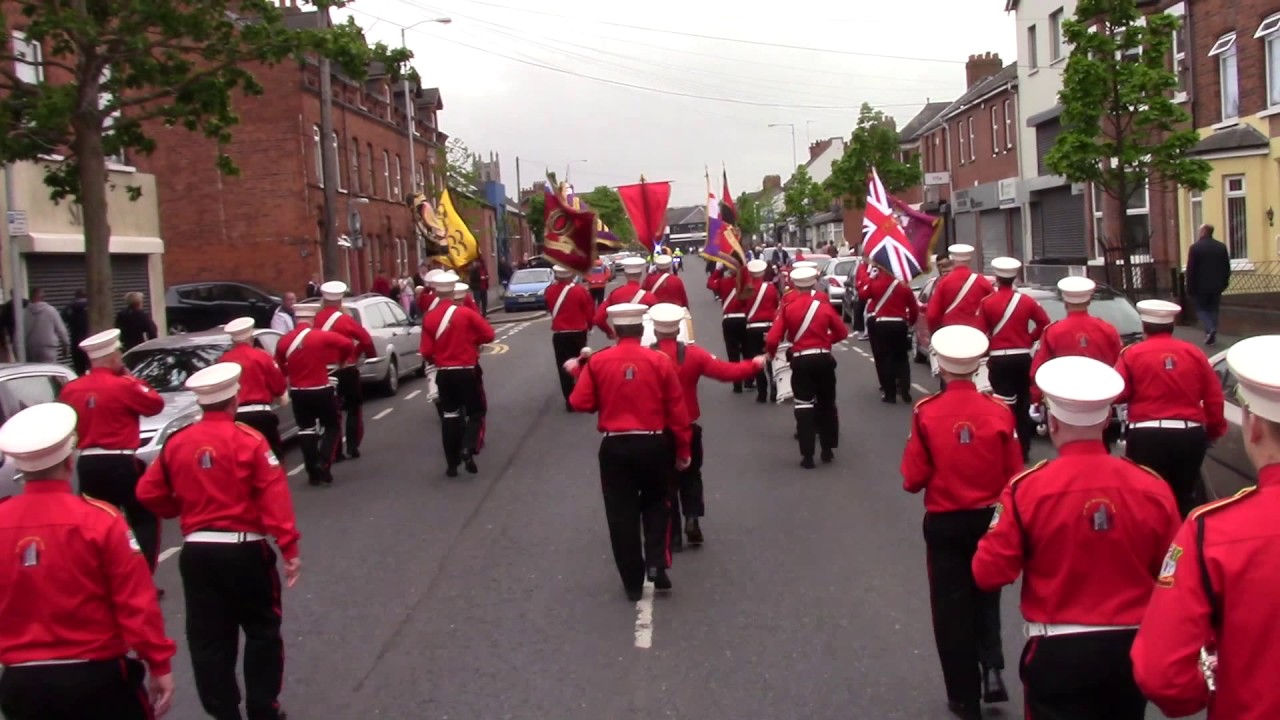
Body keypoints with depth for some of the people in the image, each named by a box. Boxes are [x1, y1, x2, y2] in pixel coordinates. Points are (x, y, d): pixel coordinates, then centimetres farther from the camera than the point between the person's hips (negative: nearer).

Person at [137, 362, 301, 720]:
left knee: (209, 638, 11)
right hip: (244, 550, -3)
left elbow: (148, 493, 7)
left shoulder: (177, 443, 2)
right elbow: (275, 496, -17)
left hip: (197, 552, 3)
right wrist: (289, 547, -17)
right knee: (262, 631, 13)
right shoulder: (248, 440, -10)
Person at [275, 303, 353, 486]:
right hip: (321, 391, -3)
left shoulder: (284, 341, 0)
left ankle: (313, 472, 11)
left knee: (306, 430, 13)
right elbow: (348, 344, -13)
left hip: (298, 392, 3)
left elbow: (279, 368, 10)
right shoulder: (322, 336, -11)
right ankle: (323, 463, -4)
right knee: (332, 426, 13)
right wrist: (343, 360, 6)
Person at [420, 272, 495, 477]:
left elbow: (426, 352, -3)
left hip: (444, 374, 3)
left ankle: (452, 464, 11)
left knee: (449, 416, 12)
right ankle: (467, 449, -12)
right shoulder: (466, 313, -10)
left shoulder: (429, 318, -3)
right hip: (467, 372, -3)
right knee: (476, 413, 11)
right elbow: (489, 334, -9)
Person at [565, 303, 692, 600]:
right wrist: (683, 449, 10)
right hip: (654, 444, 1)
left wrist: (578, 372, 15)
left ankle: (633, 583, 14)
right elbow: (677, 411, -1)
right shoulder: (660, 361, -4)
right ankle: (658, 566, 9)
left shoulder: (597, 361, -5)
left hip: (615, 446, 0)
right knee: (655, 504, 22)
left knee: (622, 514, 9)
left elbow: (580, 404, -3)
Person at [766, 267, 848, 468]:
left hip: (801, 361, -1)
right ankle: (828, 449, 22)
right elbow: (842, 332, 6)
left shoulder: (787, 308, -3)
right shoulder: (824, 305, 0)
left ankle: (807, 455, -1)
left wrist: (771, 353, 12)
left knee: (803, 406, 3)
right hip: (823, 359, 2)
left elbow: (772, 339, -8)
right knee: (826, 404, 17)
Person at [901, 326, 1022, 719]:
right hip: (989, 519, 2)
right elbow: (1014, 476, -4)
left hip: (944, 523, -2)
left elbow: (913, 480, -13)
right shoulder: (999, 411, -10)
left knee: (952, 606, 12)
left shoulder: (927, 412, -15)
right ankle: (992, 668, 10)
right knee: (986, 595, 25)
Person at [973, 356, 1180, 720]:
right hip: (1132, 646, 3)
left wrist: (992, 543, 9)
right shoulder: (1152, 488, -8)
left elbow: (989, 574, -11)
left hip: (1059, 651, -3)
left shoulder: (1027, 489, -15)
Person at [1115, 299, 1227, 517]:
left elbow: (1117, 394, -5)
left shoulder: (1133, 354, -3)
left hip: (1147, 435, -3)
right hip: (1190, 435, 3)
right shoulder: (1194, 353, 7)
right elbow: (1214, 397, 10)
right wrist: (1215, 431, 23)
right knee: (1185, 496, 17)